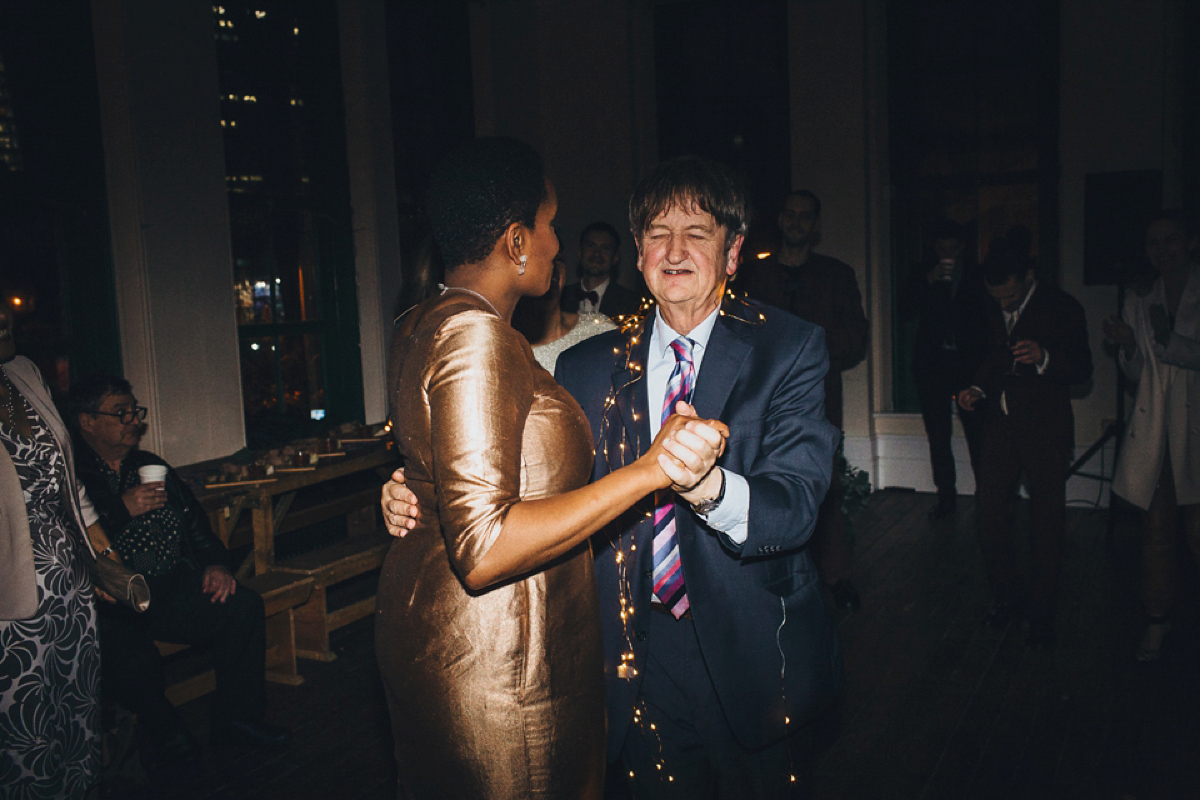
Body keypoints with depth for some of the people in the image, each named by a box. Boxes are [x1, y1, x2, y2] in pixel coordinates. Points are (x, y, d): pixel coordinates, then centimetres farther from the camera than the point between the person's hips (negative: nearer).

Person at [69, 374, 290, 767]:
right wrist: (121, 510, -17)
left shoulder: (152, 466, 21)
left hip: (171, 587, 6)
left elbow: (195, 521, 22)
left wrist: (215, 563, 5)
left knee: (243, 605, -19)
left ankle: (235, 718, -2)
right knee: (133, 658, -34)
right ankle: (162, 733, 1)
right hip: (111, 605, -5)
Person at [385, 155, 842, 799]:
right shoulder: (587, 367, 2)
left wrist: (711, 486, -41)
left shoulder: (788, 349, -8)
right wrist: (419, 500, -18)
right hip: (641, 659, 2)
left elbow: (795, 506, -20)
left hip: (752, 655, -1)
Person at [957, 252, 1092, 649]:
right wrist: (978, 389, 6)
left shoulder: (1063, 308, -7)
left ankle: (1042, 613, 15)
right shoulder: (994, 312, 10)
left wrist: (1044, 358, -29)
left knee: (1046, 523, 1)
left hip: (1046, 427, -5)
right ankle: (1006, 596, 21)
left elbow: (1082, 370, -11)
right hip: (1002, 424, 5)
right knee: (987, 511, 1)